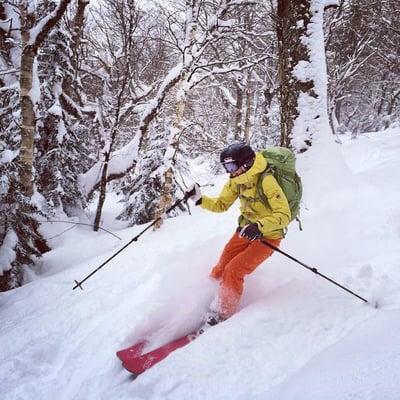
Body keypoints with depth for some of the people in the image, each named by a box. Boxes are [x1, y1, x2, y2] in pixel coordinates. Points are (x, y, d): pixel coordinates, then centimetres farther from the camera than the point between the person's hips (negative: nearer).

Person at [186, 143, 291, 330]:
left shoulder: (267, 181, -27)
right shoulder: (237, 180, -4)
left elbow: (284, 215, -28)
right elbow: (221, 205, 6)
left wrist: (259, 226, -43)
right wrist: (199, 199, -10)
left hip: (267, 236, -7)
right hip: (246, 230, 7)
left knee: (233, 272, -15)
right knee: (220, 271, 4)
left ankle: (221, 316, 2)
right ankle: (207, 303, 24)